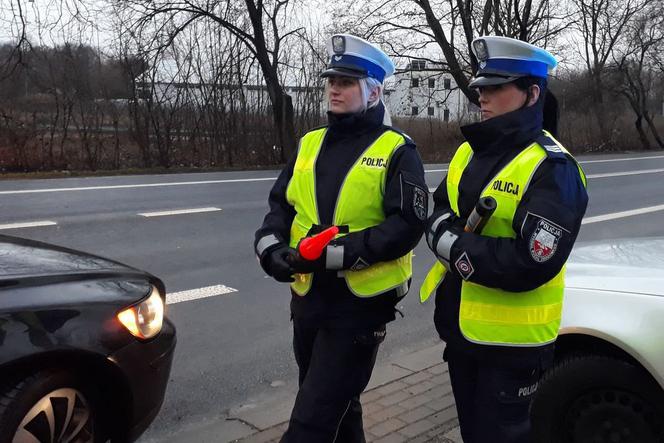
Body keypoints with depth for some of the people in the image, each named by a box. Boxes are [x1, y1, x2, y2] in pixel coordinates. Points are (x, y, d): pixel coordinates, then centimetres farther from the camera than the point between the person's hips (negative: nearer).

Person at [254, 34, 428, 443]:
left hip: (361, 304, -6)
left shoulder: (396, 151, -8)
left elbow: (407, 225, -17)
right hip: (308, 298, 6)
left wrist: (337, 253, -24)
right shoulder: (309, 144, 10)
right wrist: (270, 246, -13)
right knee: (338, 407, 23)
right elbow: (281, 206, 9)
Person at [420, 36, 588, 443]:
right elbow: (438, 211, 9)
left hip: (512, 339, -7)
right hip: (459, 325, 7)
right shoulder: (471, 150, 5)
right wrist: (446, 235, -14)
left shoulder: (553, 169, -20)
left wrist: (453, 247, -21)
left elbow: (531, 265, -28)